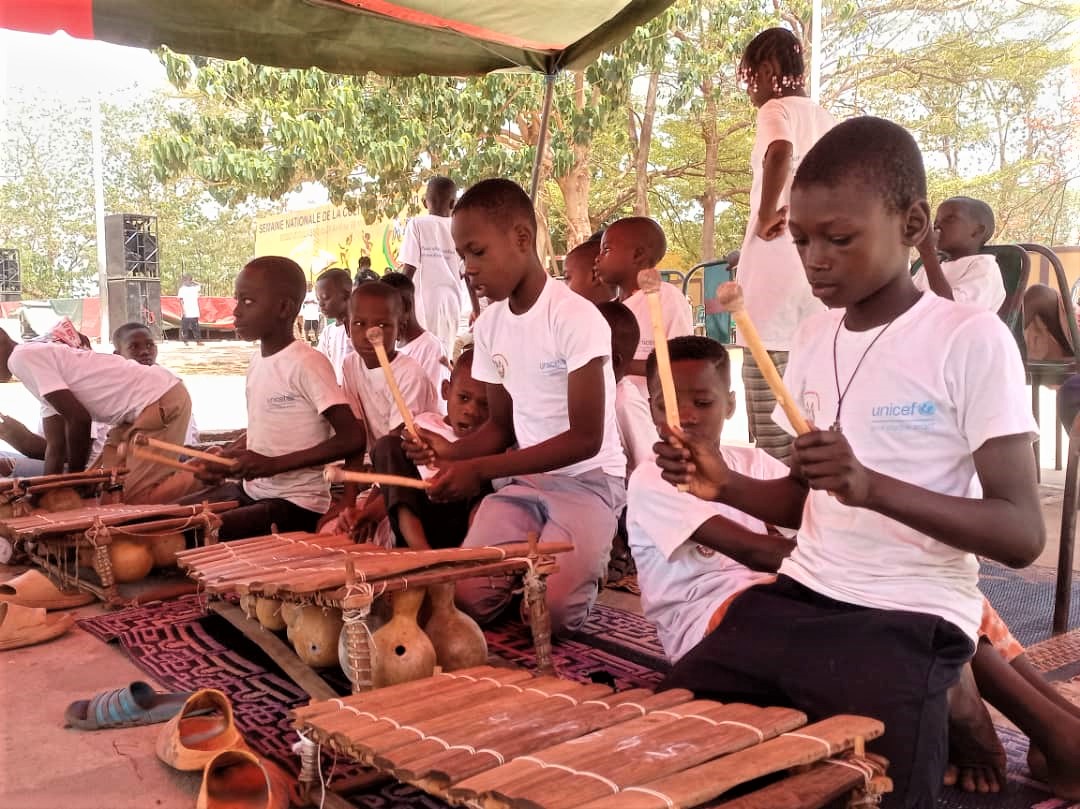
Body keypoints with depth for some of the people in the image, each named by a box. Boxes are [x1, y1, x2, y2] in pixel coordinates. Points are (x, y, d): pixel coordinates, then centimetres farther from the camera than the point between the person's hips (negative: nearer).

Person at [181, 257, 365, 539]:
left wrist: (274, 465, -25)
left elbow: (352, 439, -24)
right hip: (250, 490, 9)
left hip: (296, 503, -9)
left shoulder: (307, 364, -19)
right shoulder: (257, 360, 7)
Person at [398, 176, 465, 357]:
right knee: (444, 354, 10)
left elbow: (409, 268, -8)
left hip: (425, 299, -3)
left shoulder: (417, 224, -2)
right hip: (451, 300, 3)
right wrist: (476, 309, 12)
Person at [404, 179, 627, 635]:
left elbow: (586, 439, -19)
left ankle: (584, 564, 6)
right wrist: (451, 451, -10)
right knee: (467, 596, -15)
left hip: (587, 480, -5)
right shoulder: (489, 325, 3)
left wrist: (479, 469, -22)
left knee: (549, 607, -25)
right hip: (521, 480, 5)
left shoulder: (576, 317, -17)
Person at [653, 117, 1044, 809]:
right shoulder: (813, 340, 8)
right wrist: (728, 487, -4)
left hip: (910, 621, -6)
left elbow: (1025, 536, -15)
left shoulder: (972, 341, -11)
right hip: (796, 599, 6)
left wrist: (872, 487, -29)